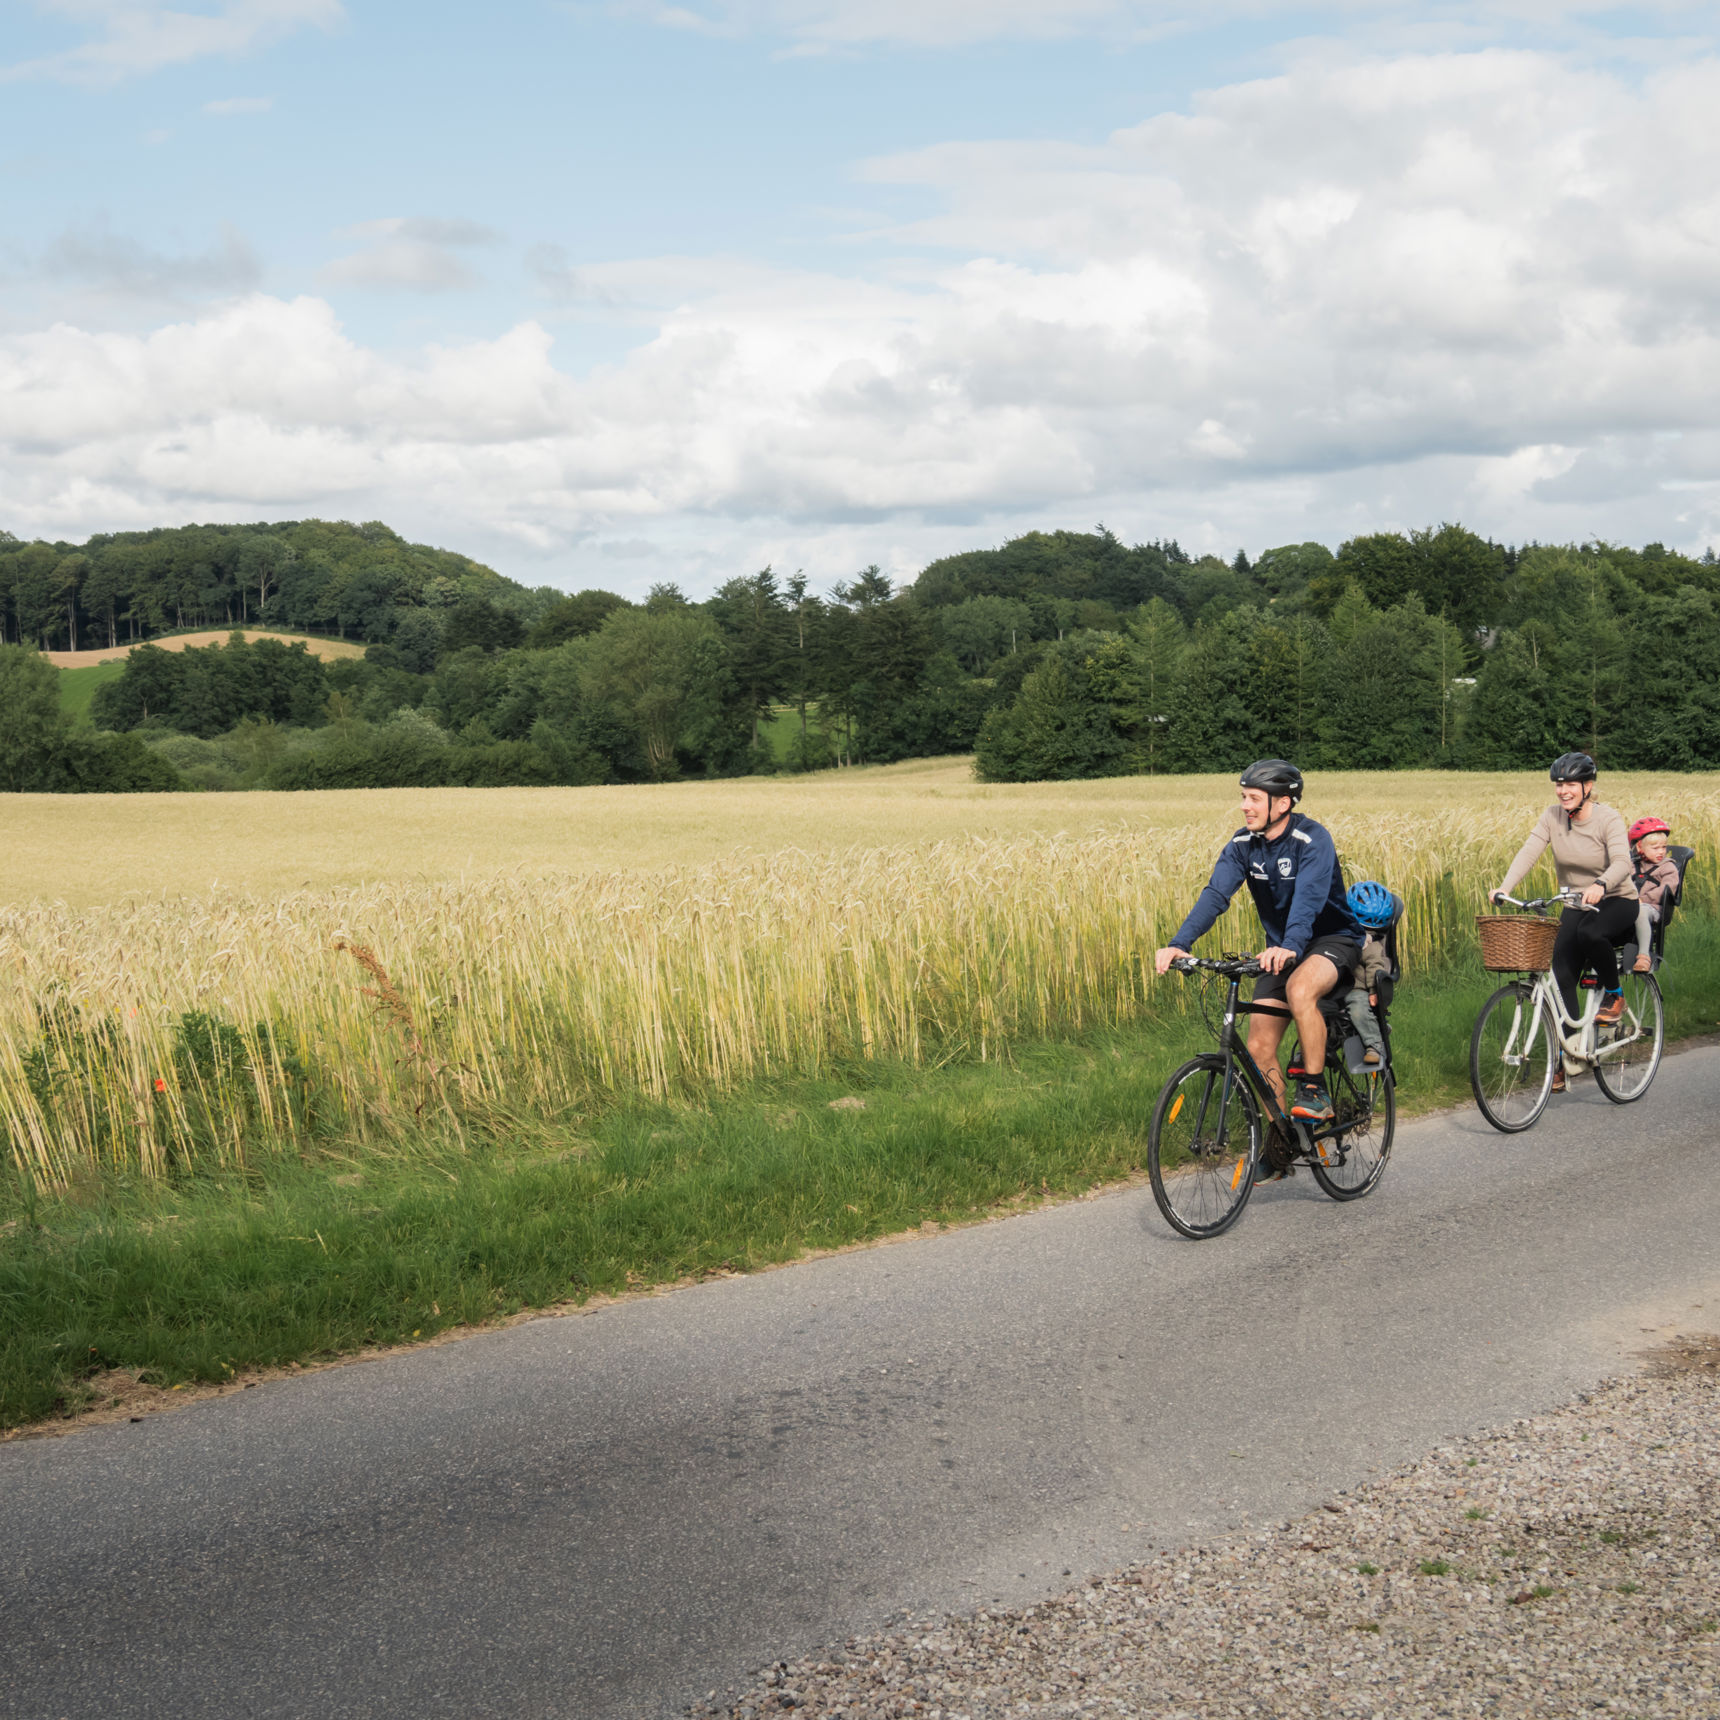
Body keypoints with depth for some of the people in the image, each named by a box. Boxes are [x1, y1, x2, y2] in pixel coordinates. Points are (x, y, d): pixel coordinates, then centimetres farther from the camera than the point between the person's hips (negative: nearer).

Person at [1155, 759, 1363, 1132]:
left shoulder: (1313, 839, -23)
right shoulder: (1243, 845, -6)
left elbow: (1309, 897, -38)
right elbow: (1215, 894, -17)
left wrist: (1290, 947, -56)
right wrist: (1179, 944, -33)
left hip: (1332, 939, -6)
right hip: (1281, 951, 6)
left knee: (1300, 989, -38)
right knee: (1259, 1048, -5)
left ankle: (1315, 1091, -21)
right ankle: (1279, 1145, 9)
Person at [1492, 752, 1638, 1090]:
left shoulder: (1608, 819, -17)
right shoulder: (1552, 817, -6)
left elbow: (1622, 862, -32)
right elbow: (1529, 852, -18)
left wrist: (1600, 885, -54)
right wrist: (1505, 887, -36)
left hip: (1615, 901, -4)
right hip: (1576, 906, 4)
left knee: (1590, 933, -37)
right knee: (1561, 977, -10)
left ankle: (1613, 995, -9)